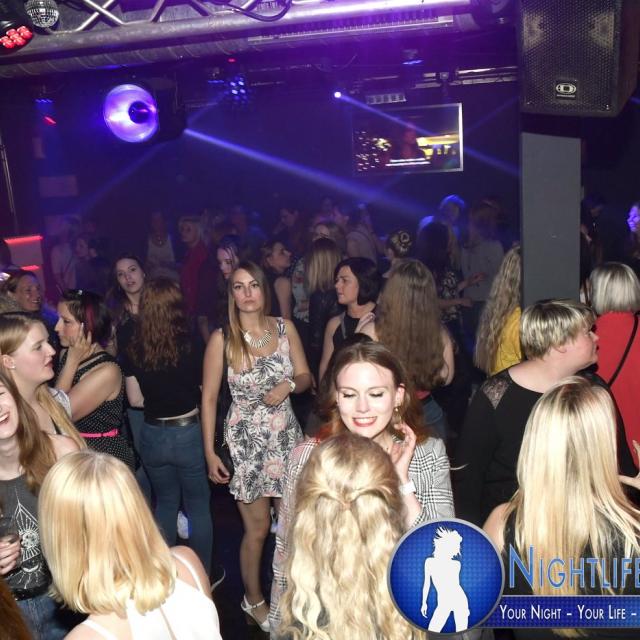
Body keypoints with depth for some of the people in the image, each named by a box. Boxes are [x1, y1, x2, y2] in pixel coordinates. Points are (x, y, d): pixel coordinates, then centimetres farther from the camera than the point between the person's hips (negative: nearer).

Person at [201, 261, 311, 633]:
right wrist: (209, 453, -7)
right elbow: (209, 398, -6)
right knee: (258, 528, 7)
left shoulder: (285, 328, -1)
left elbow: (306, 376, 7)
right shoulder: (222, 339, -9)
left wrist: (289, 385, -16)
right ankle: (254, 600, 32)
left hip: (286, 435, 3)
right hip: (246, 440, -3)